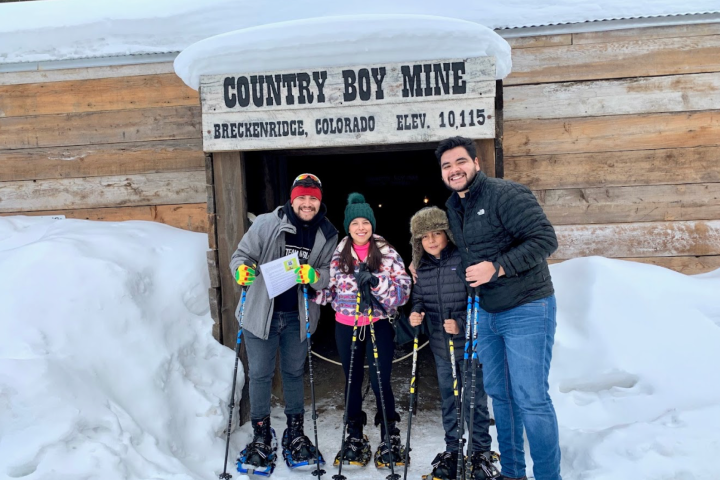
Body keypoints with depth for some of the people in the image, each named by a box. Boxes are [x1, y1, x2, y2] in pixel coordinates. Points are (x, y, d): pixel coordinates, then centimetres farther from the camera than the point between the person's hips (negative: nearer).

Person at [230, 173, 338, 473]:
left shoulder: (327, 235, -2)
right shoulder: (266, 224, -11)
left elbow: (330, 275, -1)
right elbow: (241, 255, -5)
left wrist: (314, 276, -22)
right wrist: (242, 270, -27)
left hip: (298, 316, 2)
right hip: (261, 313, -2)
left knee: (294, 373, 17)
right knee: (260, 375, 7)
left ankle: (295, 432, 34)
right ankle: (261, 436, 25)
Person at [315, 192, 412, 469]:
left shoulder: (387, 253, -5)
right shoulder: (338, 255, 3)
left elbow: (403, 290, -12)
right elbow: (328, 288, 10)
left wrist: (375, 281, -25)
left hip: (379, 324, -3)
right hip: (346, 326, 3)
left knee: (380, 382, -5)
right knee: (352, 382, 12)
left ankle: (390, 439, 16)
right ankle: (355, 439, 29)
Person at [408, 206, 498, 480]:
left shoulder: (464, 259, -12)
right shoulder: (421, 268, 5)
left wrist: (461, 323, -21)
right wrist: (415, 314, -6)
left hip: (469, 343, -5)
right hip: (441, 347, 5)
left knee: (474, 399, 6)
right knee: (448, 400, 17)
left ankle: (482, 451, 25)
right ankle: (452, 450, 33)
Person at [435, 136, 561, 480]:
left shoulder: (506, 194, -15)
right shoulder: (452, 208, 10)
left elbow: (545, 239, -21)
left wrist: (497, 267, -26)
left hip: (526, 311, -8)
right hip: (485, 314, 8)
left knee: (531, 398, -4)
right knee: (499, 394, 15)